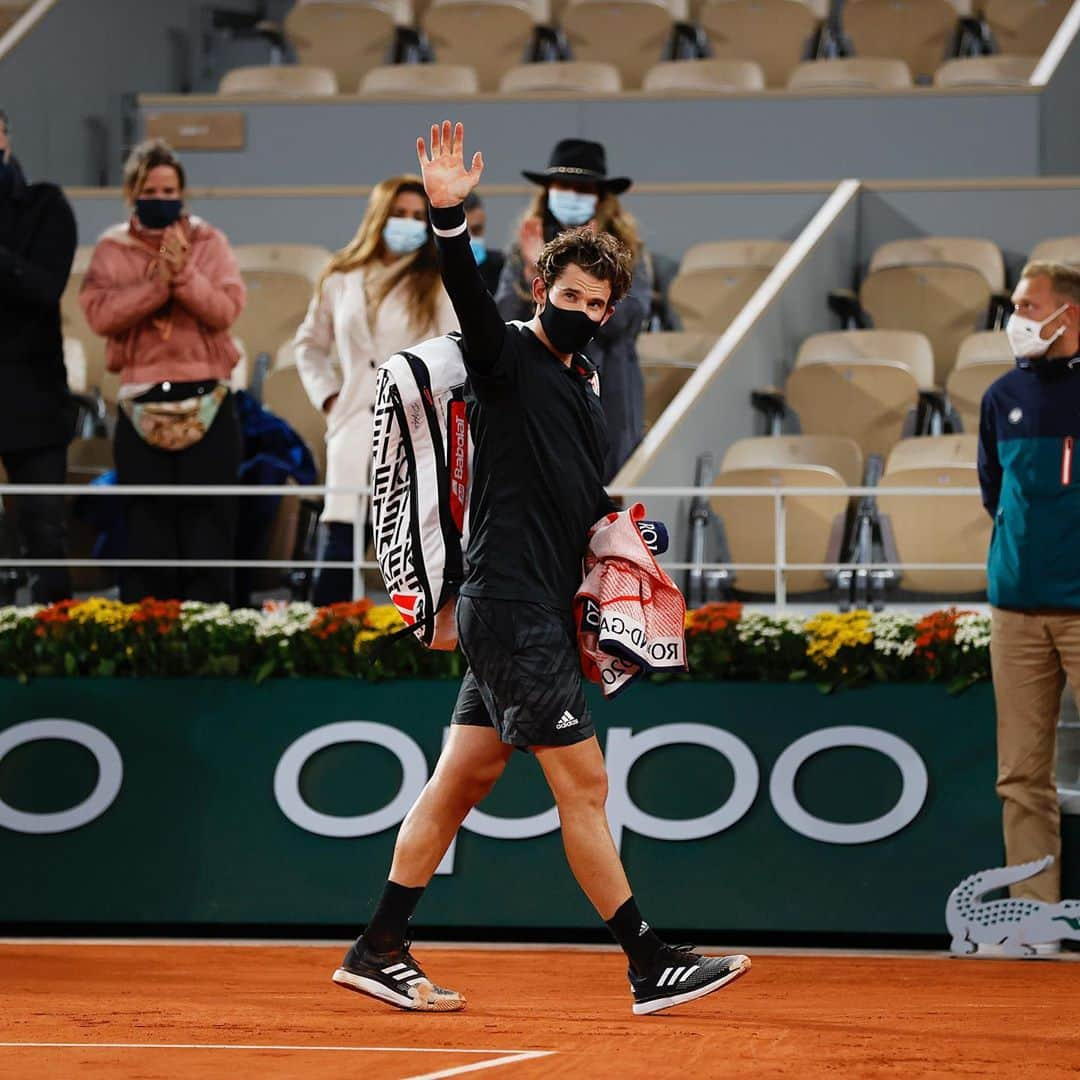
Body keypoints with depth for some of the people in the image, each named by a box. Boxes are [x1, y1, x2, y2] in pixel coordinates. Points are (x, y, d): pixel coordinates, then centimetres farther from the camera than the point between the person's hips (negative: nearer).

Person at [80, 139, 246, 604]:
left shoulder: (209, 243, 7)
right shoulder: (112, 250, 7)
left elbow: (226, 309, -5)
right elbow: (100, 315, -9)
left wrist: (184, 275, -16)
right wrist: (155, 283, -16)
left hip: (207, 402, 0)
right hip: (142, 403, 0)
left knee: (209, 529, -1)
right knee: (147, 531, 1)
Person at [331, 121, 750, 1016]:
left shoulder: (584, 385, 18)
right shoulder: (508, 357, -6)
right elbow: (469, 299, -27)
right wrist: (450, 218, -43)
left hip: (541, 613, 9)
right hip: (510, 607, -9)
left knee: (462, 779, 11)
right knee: (582, 782, -6)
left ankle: (380, 952, 17)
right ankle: (651, 967, -3)